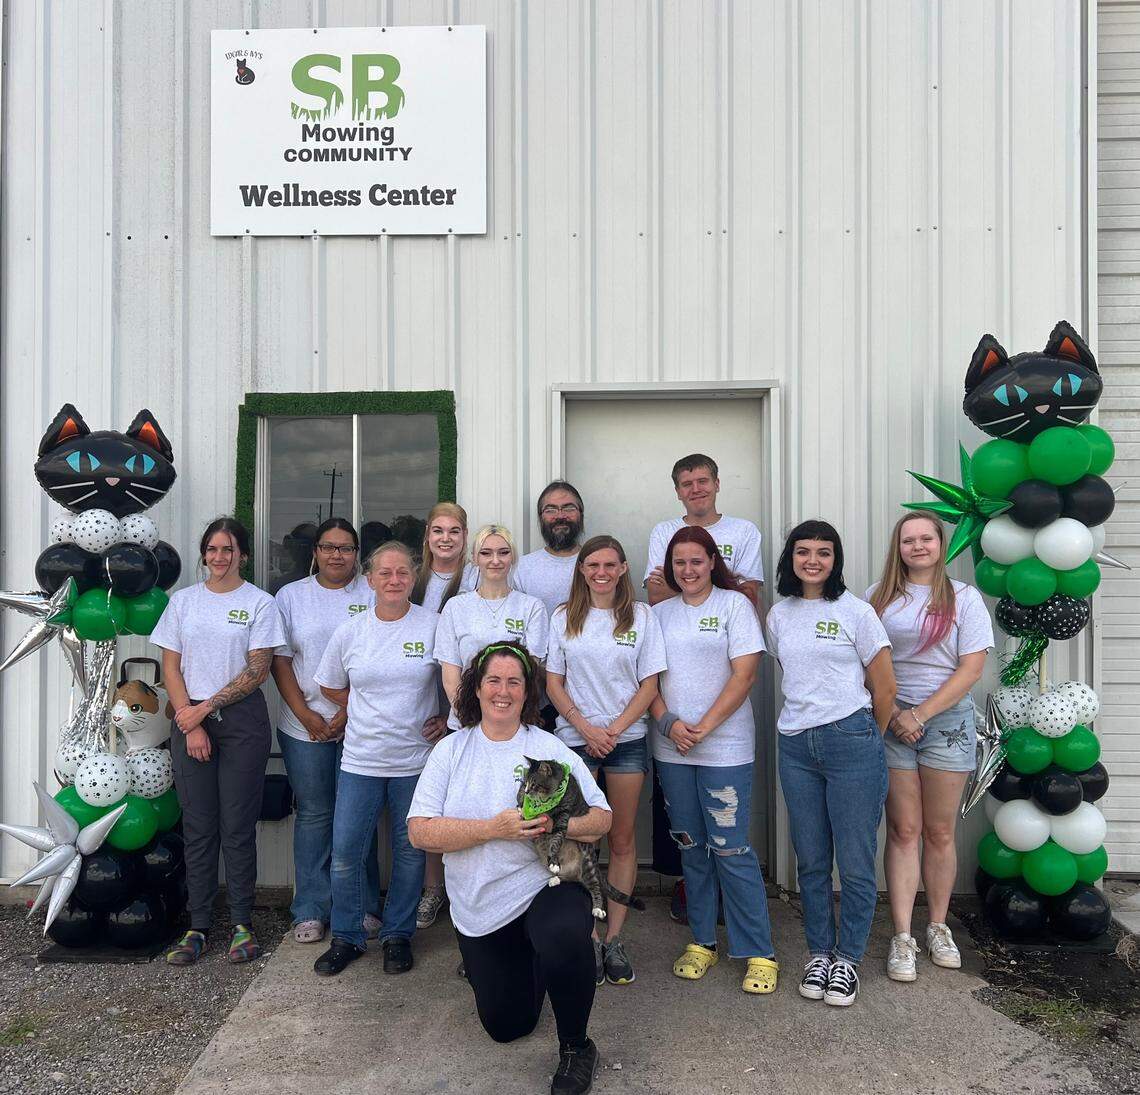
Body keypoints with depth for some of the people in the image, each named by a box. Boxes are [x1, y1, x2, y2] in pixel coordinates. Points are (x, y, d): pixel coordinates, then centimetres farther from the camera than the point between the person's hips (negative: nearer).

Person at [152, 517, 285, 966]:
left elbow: (257, 670, -6)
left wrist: (206, 707, -10)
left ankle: (242, 924, 14)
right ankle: (198, 926, 17)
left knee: (238, 826, 1)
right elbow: (170, 667, 6)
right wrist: (191, 724, -4)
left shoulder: (259, 602, 0)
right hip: (188, 720, 3)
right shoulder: (183, 600, 9)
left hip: (242, 722, -2)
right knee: (198, 826, 7)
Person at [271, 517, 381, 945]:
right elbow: (280, 660, 4)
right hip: (304, 727, 1)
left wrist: (350, 711, -10)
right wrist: (306, 716, -5)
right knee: (313, 814, 8)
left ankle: (362, 906, 19)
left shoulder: (372, 595, 3)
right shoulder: (291, 596, 8)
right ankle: (311, 911, 19)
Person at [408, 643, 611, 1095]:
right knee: (507, 1025, 11)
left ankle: (576, 1045, -8)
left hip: (546, 886, -2)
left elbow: (602, 818, -3)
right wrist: (494, 828, -21)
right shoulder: (450, 751, 0)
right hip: (479, 907, 2)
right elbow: (420, 832, -10)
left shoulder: (551, 749, -2)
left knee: (565, 939, -36)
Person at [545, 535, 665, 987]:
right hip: (574, 741, 0)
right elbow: (553, 682, 3)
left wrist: (614, 730, -10)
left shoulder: (641, 616, 2)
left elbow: (649, 684, 1)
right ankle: (587, 939, 14)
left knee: (622, 840, 6)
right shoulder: (563, 618, 4)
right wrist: (586, 728, -10)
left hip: (626, 740, 0)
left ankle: (613, 939, 18)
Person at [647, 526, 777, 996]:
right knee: (691, 847, 12)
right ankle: (701, 942, 25)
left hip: (725, 746, -4)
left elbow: (744, 675, -7)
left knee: (730, 848, -3)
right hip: (672, 747, 4)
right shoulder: (660, 612, 10)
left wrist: (704, 727, -13)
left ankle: (759, 953, 11)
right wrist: (669, 723, -9)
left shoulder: (734, 604, -1)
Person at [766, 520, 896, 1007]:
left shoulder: (856, 612, -4)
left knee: (855, 863, 3)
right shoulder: (779, 615, 9)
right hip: (796, 746, 4)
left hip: (851, 743, -4)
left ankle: (848, 958, 20)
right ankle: (819, 953, 27)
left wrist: (867, 740, 10)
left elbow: (884, 688, 1)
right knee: (810, 862, 12)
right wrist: (808, 716, 14)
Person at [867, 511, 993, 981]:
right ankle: (902, 938, 8)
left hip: (946, 720, -1)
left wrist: (920, 714, -11)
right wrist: (890, 714, -6)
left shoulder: (964, 598, 3)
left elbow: (971, 668, -4)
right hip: (890, 721, 1)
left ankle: (938, 928, 24)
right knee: (903, 831, 2)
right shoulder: (879, 595, 8)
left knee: (940, 833, 7)